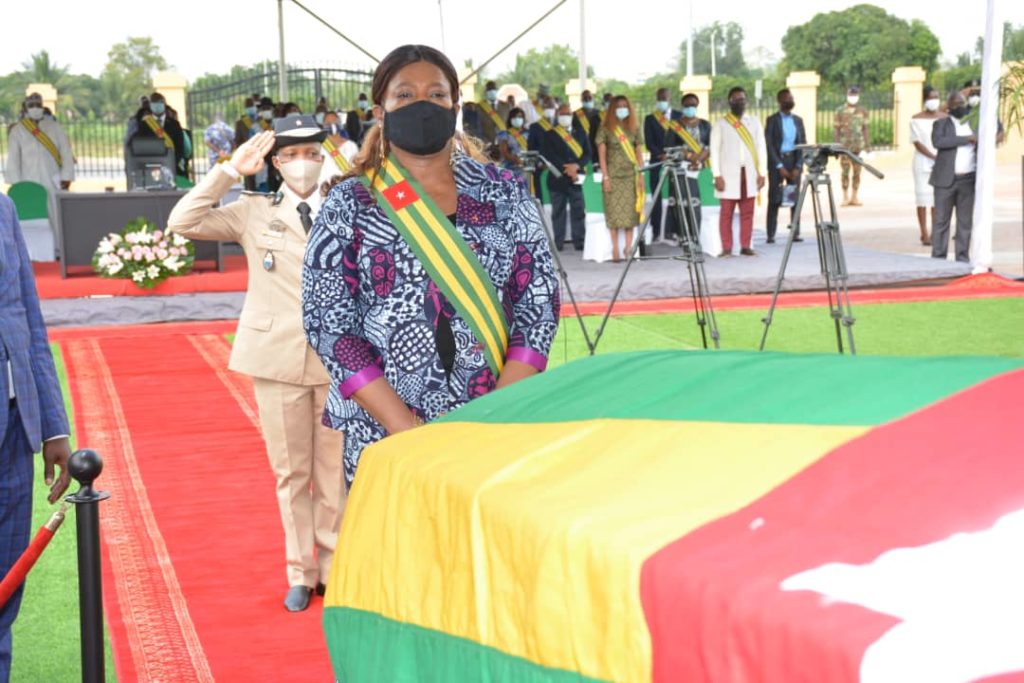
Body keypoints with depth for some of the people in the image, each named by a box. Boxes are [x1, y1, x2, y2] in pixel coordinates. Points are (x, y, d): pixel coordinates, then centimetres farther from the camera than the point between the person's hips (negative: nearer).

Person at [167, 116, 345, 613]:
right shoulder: (255, 212, 6)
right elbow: (183, 223, -6)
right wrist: (231, 170, -8)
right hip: (277, 358, 0)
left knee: (335, 472, 6)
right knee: (290, 473, 8)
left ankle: (334, 568, 20)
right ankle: (301, 573, 20)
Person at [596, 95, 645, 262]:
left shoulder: (633, 128, 11)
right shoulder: (606, 129, 3)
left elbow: (638, 153, 12)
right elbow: (601, 154, 0)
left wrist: (641, 175, 4)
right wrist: (605, 176, -8)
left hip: (631, 175, 2)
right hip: (613, 176, -2)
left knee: (630, 211, -4)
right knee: (614, 212, -4)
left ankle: (628, 247, 0)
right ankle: (615, 249, -2)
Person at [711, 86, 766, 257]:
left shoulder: (754, 122, 12)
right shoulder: (720, 124, 4)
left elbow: (761, 148, 10)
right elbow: (714, 151, 0)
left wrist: (761, 173, 3)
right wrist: (717, 175, -8)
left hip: (750, 174, 2)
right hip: (729, 174, -2)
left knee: (747, 212, 1)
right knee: (726, 212, -3)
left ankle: (746, 246, 7)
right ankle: (726, 248, 0)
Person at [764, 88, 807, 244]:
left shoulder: (798, 120, 12)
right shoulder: (772, 120, 1)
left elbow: (803, 144, 8)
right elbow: (769, 145, -6)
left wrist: (798, 166, -4)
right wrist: (779, 166, -13)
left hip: (794, 161, 3)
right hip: (776, 161, -3)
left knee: (795, 198, 0)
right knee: (774, 199, -4)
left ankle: (796, 233, 3)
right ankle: (771, 234, -2)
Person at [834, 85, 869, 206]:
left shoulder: (863, 111, 10)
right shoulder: (840, 111, 3)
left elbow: (865, 129, 11)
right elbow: (836, 129, 2)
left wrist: (866, 147, 6)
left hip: (858, 146, 2)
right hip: (844, 146, -2)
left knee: (857, 173, 2)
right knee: (845, 172, -1)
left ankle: (854, 197, 7)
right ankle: (846, 197, 5)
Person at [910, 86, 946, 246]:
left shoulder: (944, 118, 7)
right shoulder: (917, 119, -1)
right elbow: (917, 143, -7)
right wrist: (934, 157, -16)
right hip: (923, 162, -3)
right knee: (923, 197, -3)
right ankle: (925, 234, -1)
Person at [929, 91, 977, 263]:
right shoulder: (941, 124, 2)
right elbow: (938, 142, -19)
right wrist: (966, 139, -21)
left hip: (968, 180, 4)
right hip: (946, 180, -4)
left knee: (965, 221, 6)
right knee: (941, 220, -2)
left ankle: (963, 258, 11)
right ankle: (938, 258, 2)